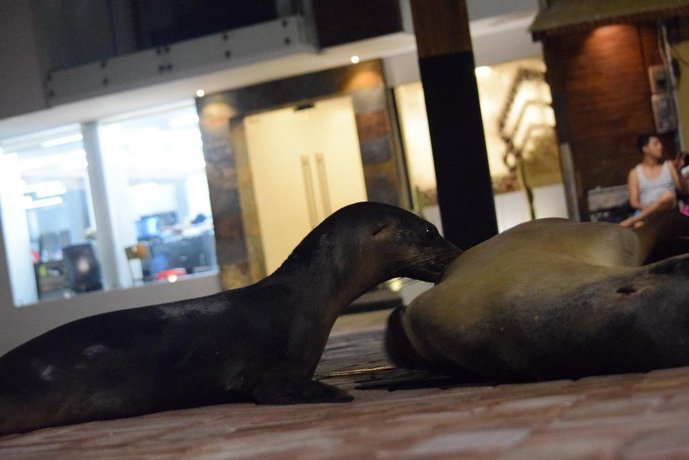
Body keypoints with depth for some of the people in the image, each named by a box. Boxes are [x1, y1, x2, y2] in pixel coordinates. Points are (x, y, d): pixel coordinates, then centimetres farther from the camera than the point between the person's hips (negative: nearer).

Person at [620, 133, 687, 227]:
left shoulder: (669, 166, 12)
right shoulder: (635, 172, 10)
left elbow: (683, 191, 6)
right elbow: (634, 202, 2)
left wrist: (677, 172, -9)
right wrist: (645, 207, -20)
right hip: (645, 211, -1)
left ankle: (632, 220, -31)